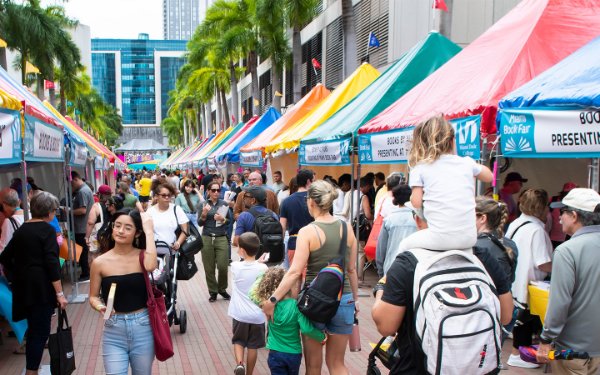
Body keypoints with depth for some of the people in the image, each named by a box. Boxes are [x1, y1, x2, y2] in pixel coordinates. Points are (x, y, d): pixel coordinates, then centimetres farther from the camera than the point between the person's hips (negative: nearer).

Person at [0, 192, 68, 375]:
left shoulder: (22, 229, 10)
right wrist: (60, 293, -17)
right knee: (40, 331, -1)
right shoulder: (47, 230, -11)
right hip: (42, 288, -7)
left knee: (33, 329, 19)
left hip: (23, 286, 8)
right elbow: (52, 263, -18)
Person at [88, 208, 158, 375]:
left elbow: (150, 266, -29)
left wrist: (149, 231, -22)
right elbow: (93, 297, 6)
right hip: (114, 331, 0)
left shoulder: (142, 256, -5)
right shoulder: (100, 262, -3)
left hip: (142, 328, 0)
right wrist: (100, 307, -17)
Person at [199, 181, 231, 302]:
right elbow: (200, 223, 1)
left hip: (221, 238, 0)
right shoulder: (203, 204, 1)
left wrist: (223, 219, -14)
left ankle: (222, 289, 19)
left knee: (223, 266, -4)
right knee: (209, 267, 5)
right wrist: (204, 214, -17)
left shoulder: (224, 204, 2)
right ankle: (213, 291, 20)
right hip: (207, 238, 0)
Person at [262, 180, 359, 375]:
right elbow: (351, 269, 7)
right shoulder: (347, 227, 0)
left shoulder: (307, 231, -13)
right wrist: (355, 298, 19)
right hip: (343, 300, 4)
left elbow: (295, 272, -19)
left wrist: (272, 299, -16)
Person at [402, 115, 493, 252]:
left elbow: (416, 203, -5)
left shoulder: (419, 168, 1)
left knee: (405, 245, 22)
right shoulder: (466, 162, 9)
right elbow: (489, 177, 27)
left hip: (440, 239, -3)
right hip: (469, 238, 3)